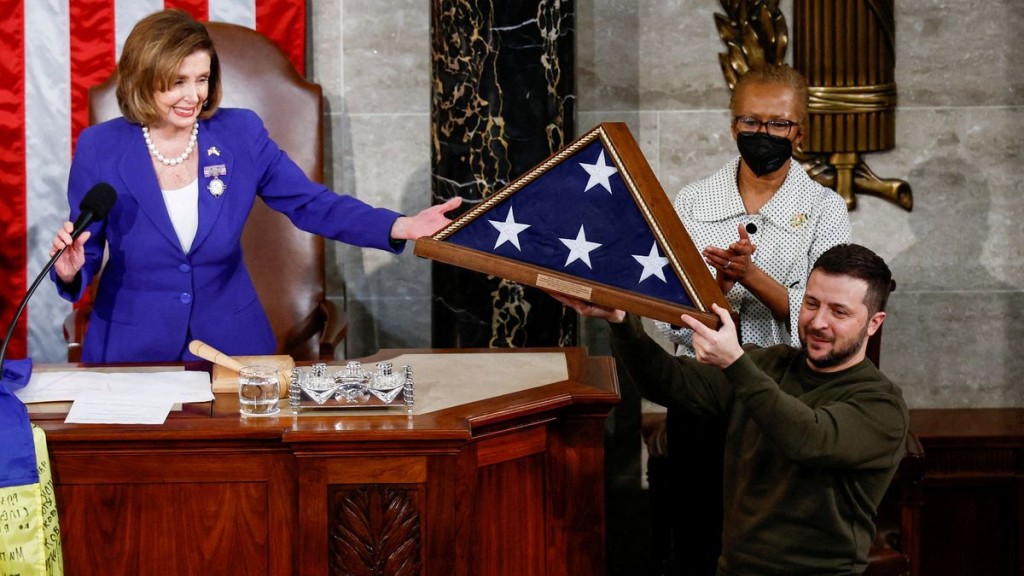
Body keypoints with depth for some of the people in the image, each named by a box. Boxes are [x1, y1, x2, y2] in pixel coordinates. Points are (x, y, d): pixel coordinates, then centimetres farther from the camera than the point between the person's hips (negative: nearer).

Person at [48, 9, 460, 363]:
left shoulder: (241, 134, -4)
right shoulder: (100, 148, -8)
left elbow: (310, 204, -5)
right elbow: (88, 254, -1)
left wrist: (400, 227, -19)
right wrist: (70, 271, -26)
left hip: (230, 342, 2)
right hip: (133, 347, -1)